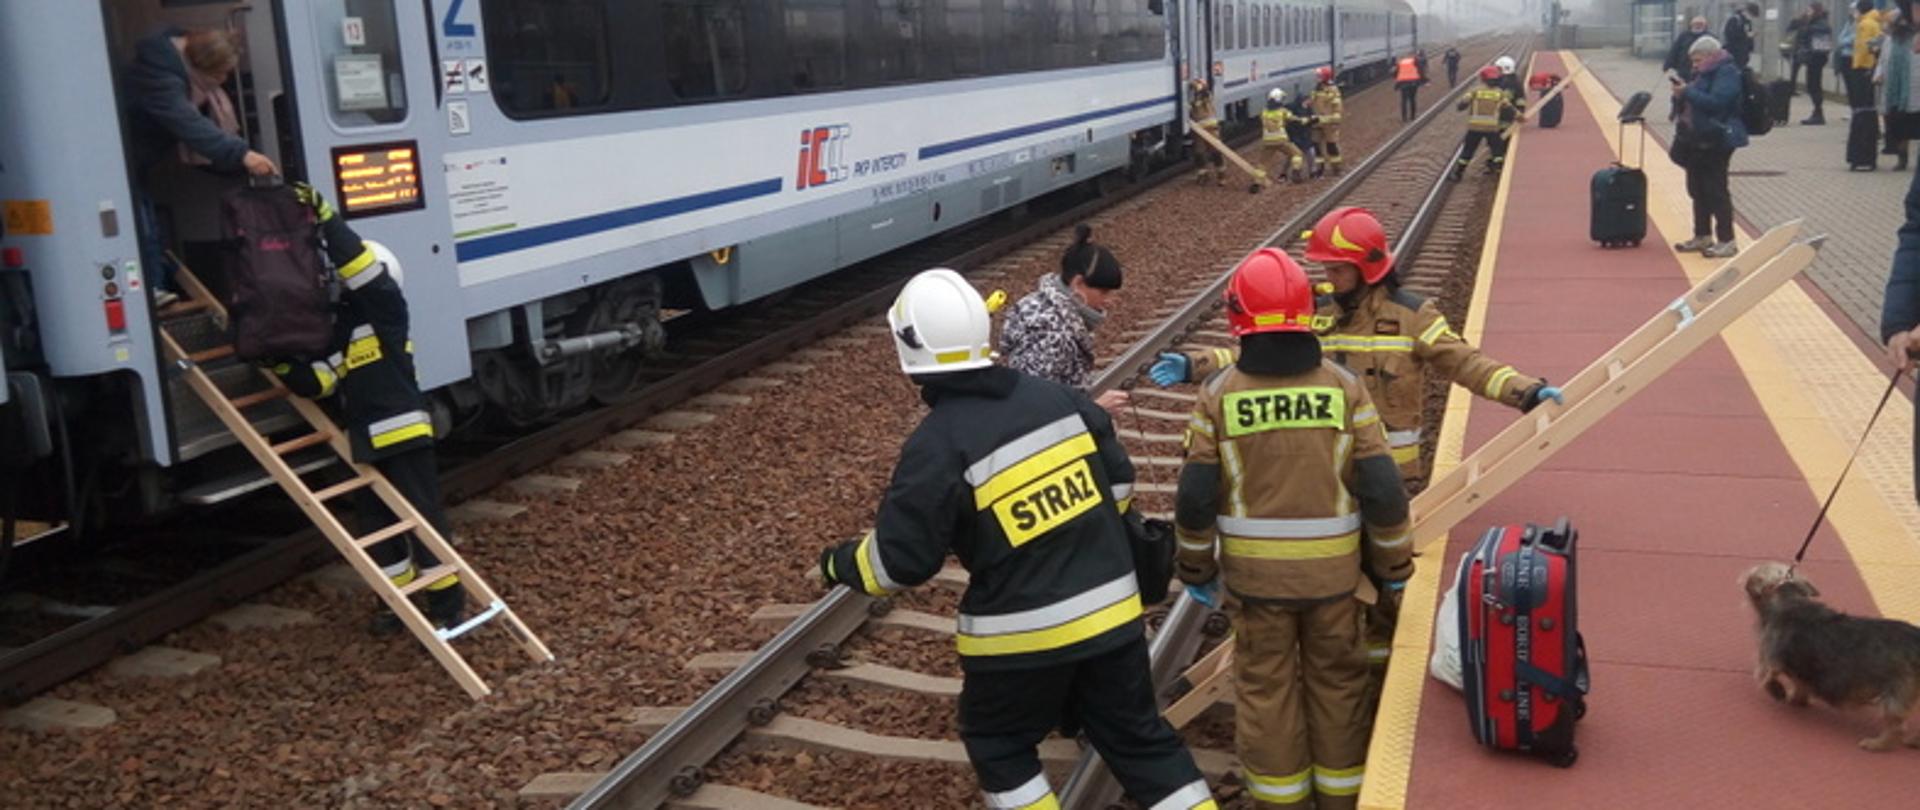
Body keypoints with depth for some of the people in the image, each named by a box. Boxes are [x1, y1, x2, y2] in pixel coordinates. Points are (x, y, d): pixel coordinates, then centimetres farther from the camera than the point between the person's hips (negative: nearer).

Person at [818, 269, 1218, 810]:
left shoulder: (936, 446, -16)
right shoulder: (1056, 397, 0)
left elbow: (902, 560, -12)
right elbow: (1119, 480, 9)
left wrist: (839, 565, 7)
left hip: (1024, 632, -5)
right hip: (1111, 609, 5)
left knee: (997, 745, 20)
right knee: (1138, 737, 18)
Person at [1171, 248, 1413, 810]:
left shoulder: (1218, 394, -9)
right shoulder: (1344, 387, -8)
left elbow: (1196, 497, -8)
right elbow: (1381, 490, -8)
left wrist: (1196, 569, 7)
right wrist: (1394, 566, 6)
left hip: (1254, 573, -1)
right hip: (1333, 571, 1)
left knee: (1265, 689, 12)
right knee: (1336, 683, 17)